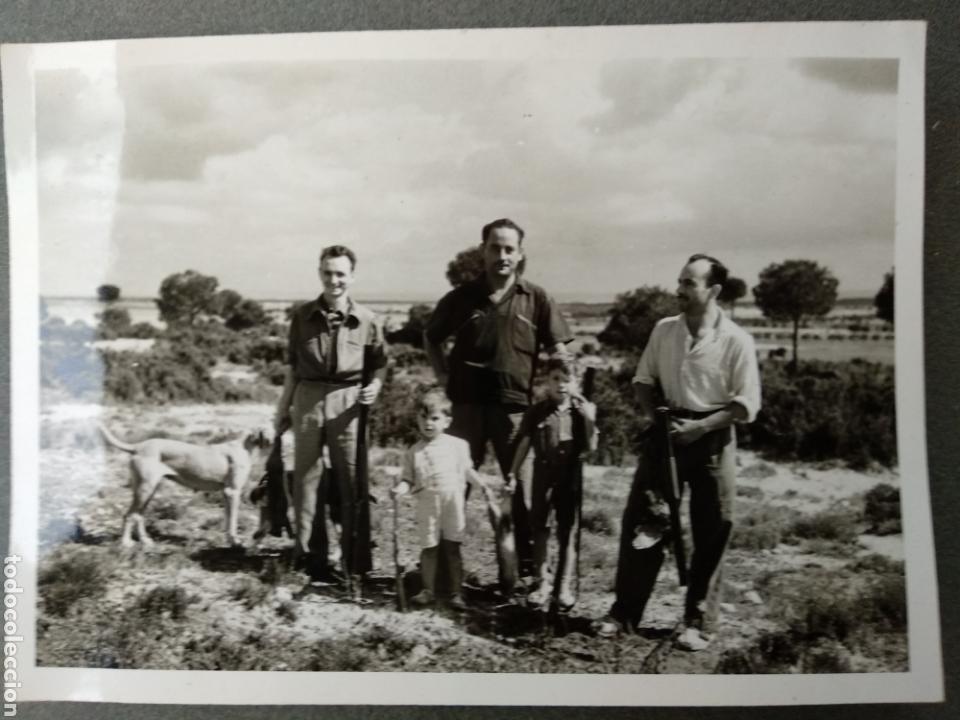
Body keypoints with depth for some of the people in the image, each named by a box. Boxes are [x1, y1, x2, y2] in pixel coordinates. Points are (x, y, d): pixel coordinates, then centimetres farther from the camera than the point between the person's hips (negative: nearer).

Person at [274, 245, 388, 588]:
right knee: (307, 482, 6)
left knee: (353, 484, -1)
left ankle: (356, 566, 9)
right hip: (308, 399, 2)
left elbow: (380, 361, 12)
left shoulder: (367, 320, 1)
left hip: (348, 403, -1)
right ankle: (310, 559, 18)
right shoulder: (302, 316, 5)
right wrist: (283, 407, 12)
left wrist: (375, 386, -8)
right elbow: (292, 364, 11)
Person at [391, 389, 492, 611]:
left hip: (453, 503, 0)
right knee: (429, 549, 8)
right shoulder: (414, 452, 0)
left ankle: (456, 593, 14)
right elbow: (408, 479, 1)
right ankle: (428, 590, 22)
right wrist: (400, 488, -19)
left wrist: (483, 485, 4)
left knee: (452, 549, 6)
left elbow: (467, 471, 11)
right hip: (427, 506, 1)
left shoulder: (458, 445, -1)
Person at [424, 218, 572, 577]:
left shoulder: (536, 298, 1)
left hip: (516, 406, -1)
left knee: (523, 489, 6)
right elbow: (430, 338, 17)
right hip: (468, 404, 2)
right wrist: (444, 376, 6)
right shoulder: (461, 298, 4)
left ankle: (529, 567, 18)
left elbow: (559, 351, 3)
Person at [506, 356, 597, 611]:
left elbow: (591, 447, -6)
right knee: (539, 530, 6)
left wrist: (588, 418, -17)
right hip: (543, 477, 1)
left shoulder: (584, 410, 0)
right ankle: (543, 583, 17)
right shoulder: (536, 412, 0)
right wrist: (512, 474, -2)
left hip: (571, 478, 0)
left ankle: (565, 587, 15)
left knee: (568, 533, 6)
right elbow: (523, 444, 3)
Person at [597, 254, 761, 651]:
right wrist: (648, 412, -4)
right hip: (666, 431, 4)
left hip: (710, 439, -3)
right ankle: (625, 612, 17)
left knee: (710, 535, 4)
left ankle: (698, 622, 19)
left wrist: (699, 427, -17)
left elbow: (746, 406, -10)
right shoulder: (664, 330, 2)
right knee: (639, 522, 4)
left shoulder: (736, 340, -11)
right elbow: (645, 377, 15)